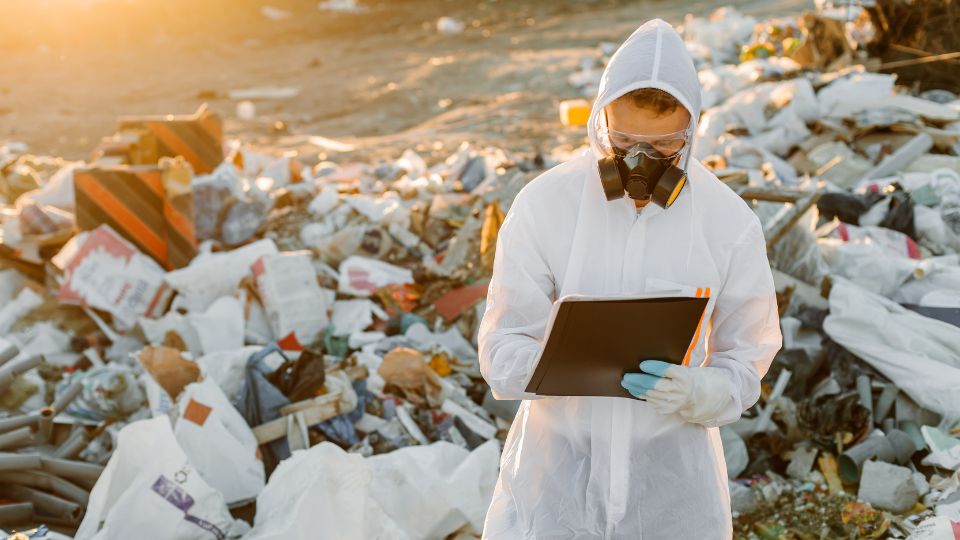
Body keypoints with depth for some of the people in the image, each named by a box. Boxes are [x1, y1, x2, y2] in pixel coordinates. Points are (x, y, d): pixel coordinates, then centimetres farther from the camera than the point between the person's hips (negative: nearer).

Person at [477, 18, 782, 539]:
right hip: (556, 470, -1)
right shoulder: (543, 204, -11)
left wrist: (693, 392, -22)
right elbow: (502, 351, -9)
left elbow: (744, 363, -1)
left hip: (672, 474, 1)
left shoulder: (730, 222, -8)